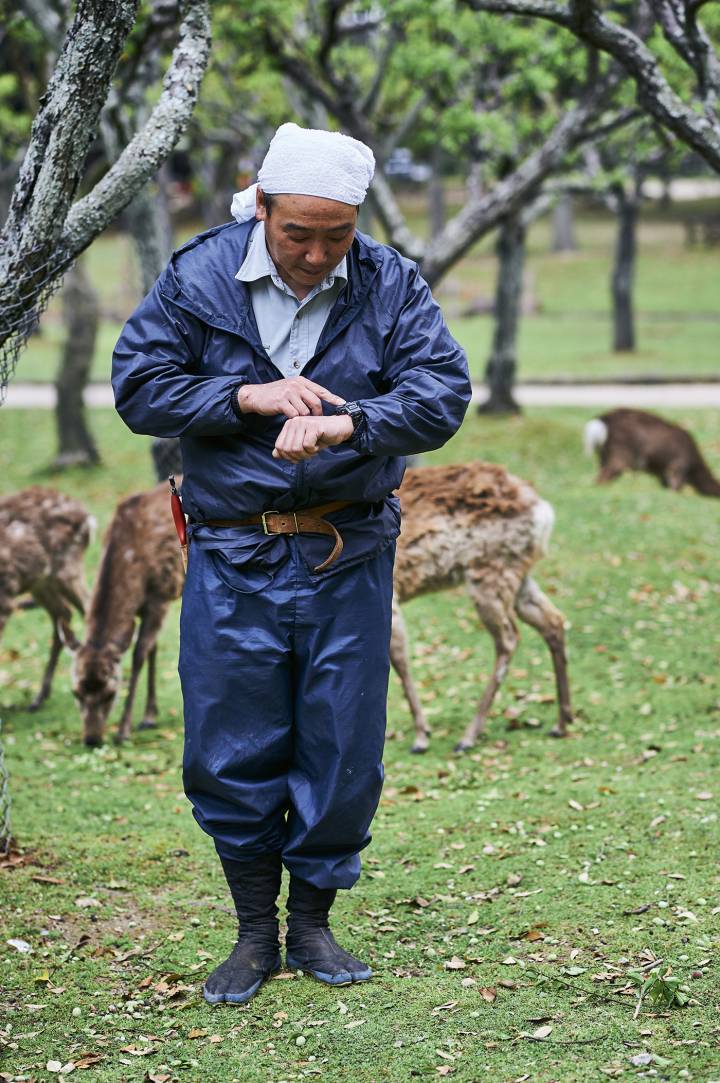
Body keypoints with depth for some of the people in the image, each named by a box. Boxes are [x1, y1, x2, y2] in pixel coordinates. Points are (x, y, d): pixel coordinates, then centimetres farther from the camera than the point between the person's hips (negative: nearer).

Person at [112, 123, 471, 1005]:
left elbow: (441, 394, -11)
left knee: (343, 749, 5)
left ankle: (313, 922, 23)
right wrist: (248, 396, -16)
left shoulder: (388, 286, -2)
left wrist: (344, 423, -28)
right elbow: (138, 385, -3)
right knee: (231, 751, 3)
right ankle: (255, 932, 19)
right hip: (233, 559, -1)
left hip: (349, 559, 1)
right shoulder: (198, 279, -3)